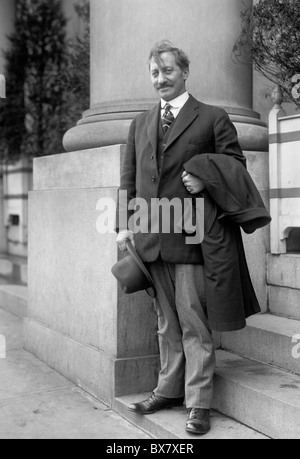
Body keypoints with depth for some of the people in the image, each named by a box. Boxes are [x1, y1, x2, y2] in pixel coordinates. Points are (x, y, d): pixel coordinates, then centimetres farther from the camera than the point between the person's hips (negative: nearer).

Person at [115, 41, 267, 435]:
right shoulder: (140, 124, 17)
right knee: (167, 323, 15)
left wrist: (205, 179, -13)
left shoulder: (213, 118, 3)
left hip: (192, 236, -5)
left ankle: (199, 404, 8)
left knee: (194, 324, -1)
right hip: (151, 239, 5)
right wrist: (124, 224, 7)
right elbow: (129, 177, 16)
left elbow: (236, 165, 5)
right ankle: (169, 389, 27)